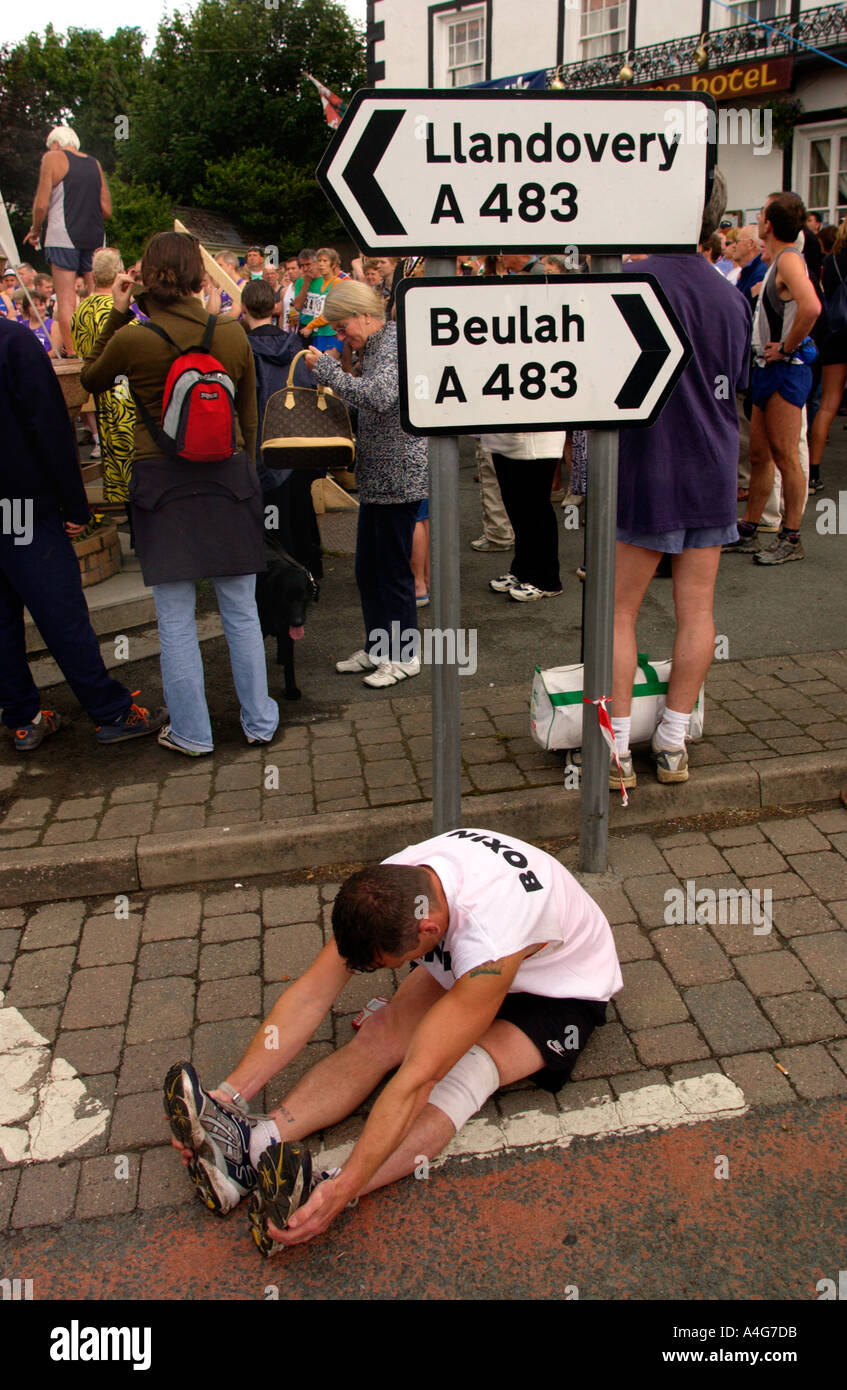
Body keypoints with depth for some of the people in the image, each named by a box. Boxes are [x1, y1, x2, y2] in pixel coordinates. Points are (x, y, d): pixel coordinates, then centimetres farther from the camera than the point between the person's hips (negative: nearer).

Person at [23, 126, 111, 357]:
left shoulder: (53, 158, 0)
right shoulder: (94, 163, 15)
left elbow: (41, 204, -6)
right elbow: (107, 209, 14)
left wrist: (35, 231, 10)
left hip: (64, 236, -5)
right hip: (94, 238, 5)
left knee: (66, 299, -5)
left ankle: (71, 353, -10)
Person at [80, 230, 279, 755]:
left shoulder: (131, 340, -8)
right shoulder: (233, 335, -3)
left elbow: (92, 379, 13)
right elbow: (249, 417, 8)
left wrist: (116, 315, 11)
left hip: (162, 483, -2)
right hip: (229, 476, 2)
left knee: (176, 619, 7)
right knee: (241, 611, 11)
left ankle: (192, 732, 15)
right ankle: (259, 721, 21)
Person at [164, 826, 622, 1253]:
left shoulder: (491, 937, -43)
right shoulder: (387, 888, -25)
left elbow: (417, 1080, -44)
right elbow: (310, 995, -21)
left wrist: (344, 1188, -48)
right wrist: (232, 1091, -27)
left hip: (562, 992, -6)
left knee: (471, 1066, -33)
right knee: (382, 1030, -21)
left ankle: (318, 1188, -47)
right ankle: (251, 1142, -32)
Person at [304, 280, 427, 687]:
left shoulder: (396, 345, -14)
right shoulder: (375, 348, 16)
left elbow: (379, 397, -32)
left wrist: (327, 370, -24)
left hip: (399, 477, -10)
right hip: (377, 477, 10)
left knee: (393, 566, -2)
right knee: (368, 568, 14)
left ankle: (404, 655, 10)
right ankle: (377, 648, 26)